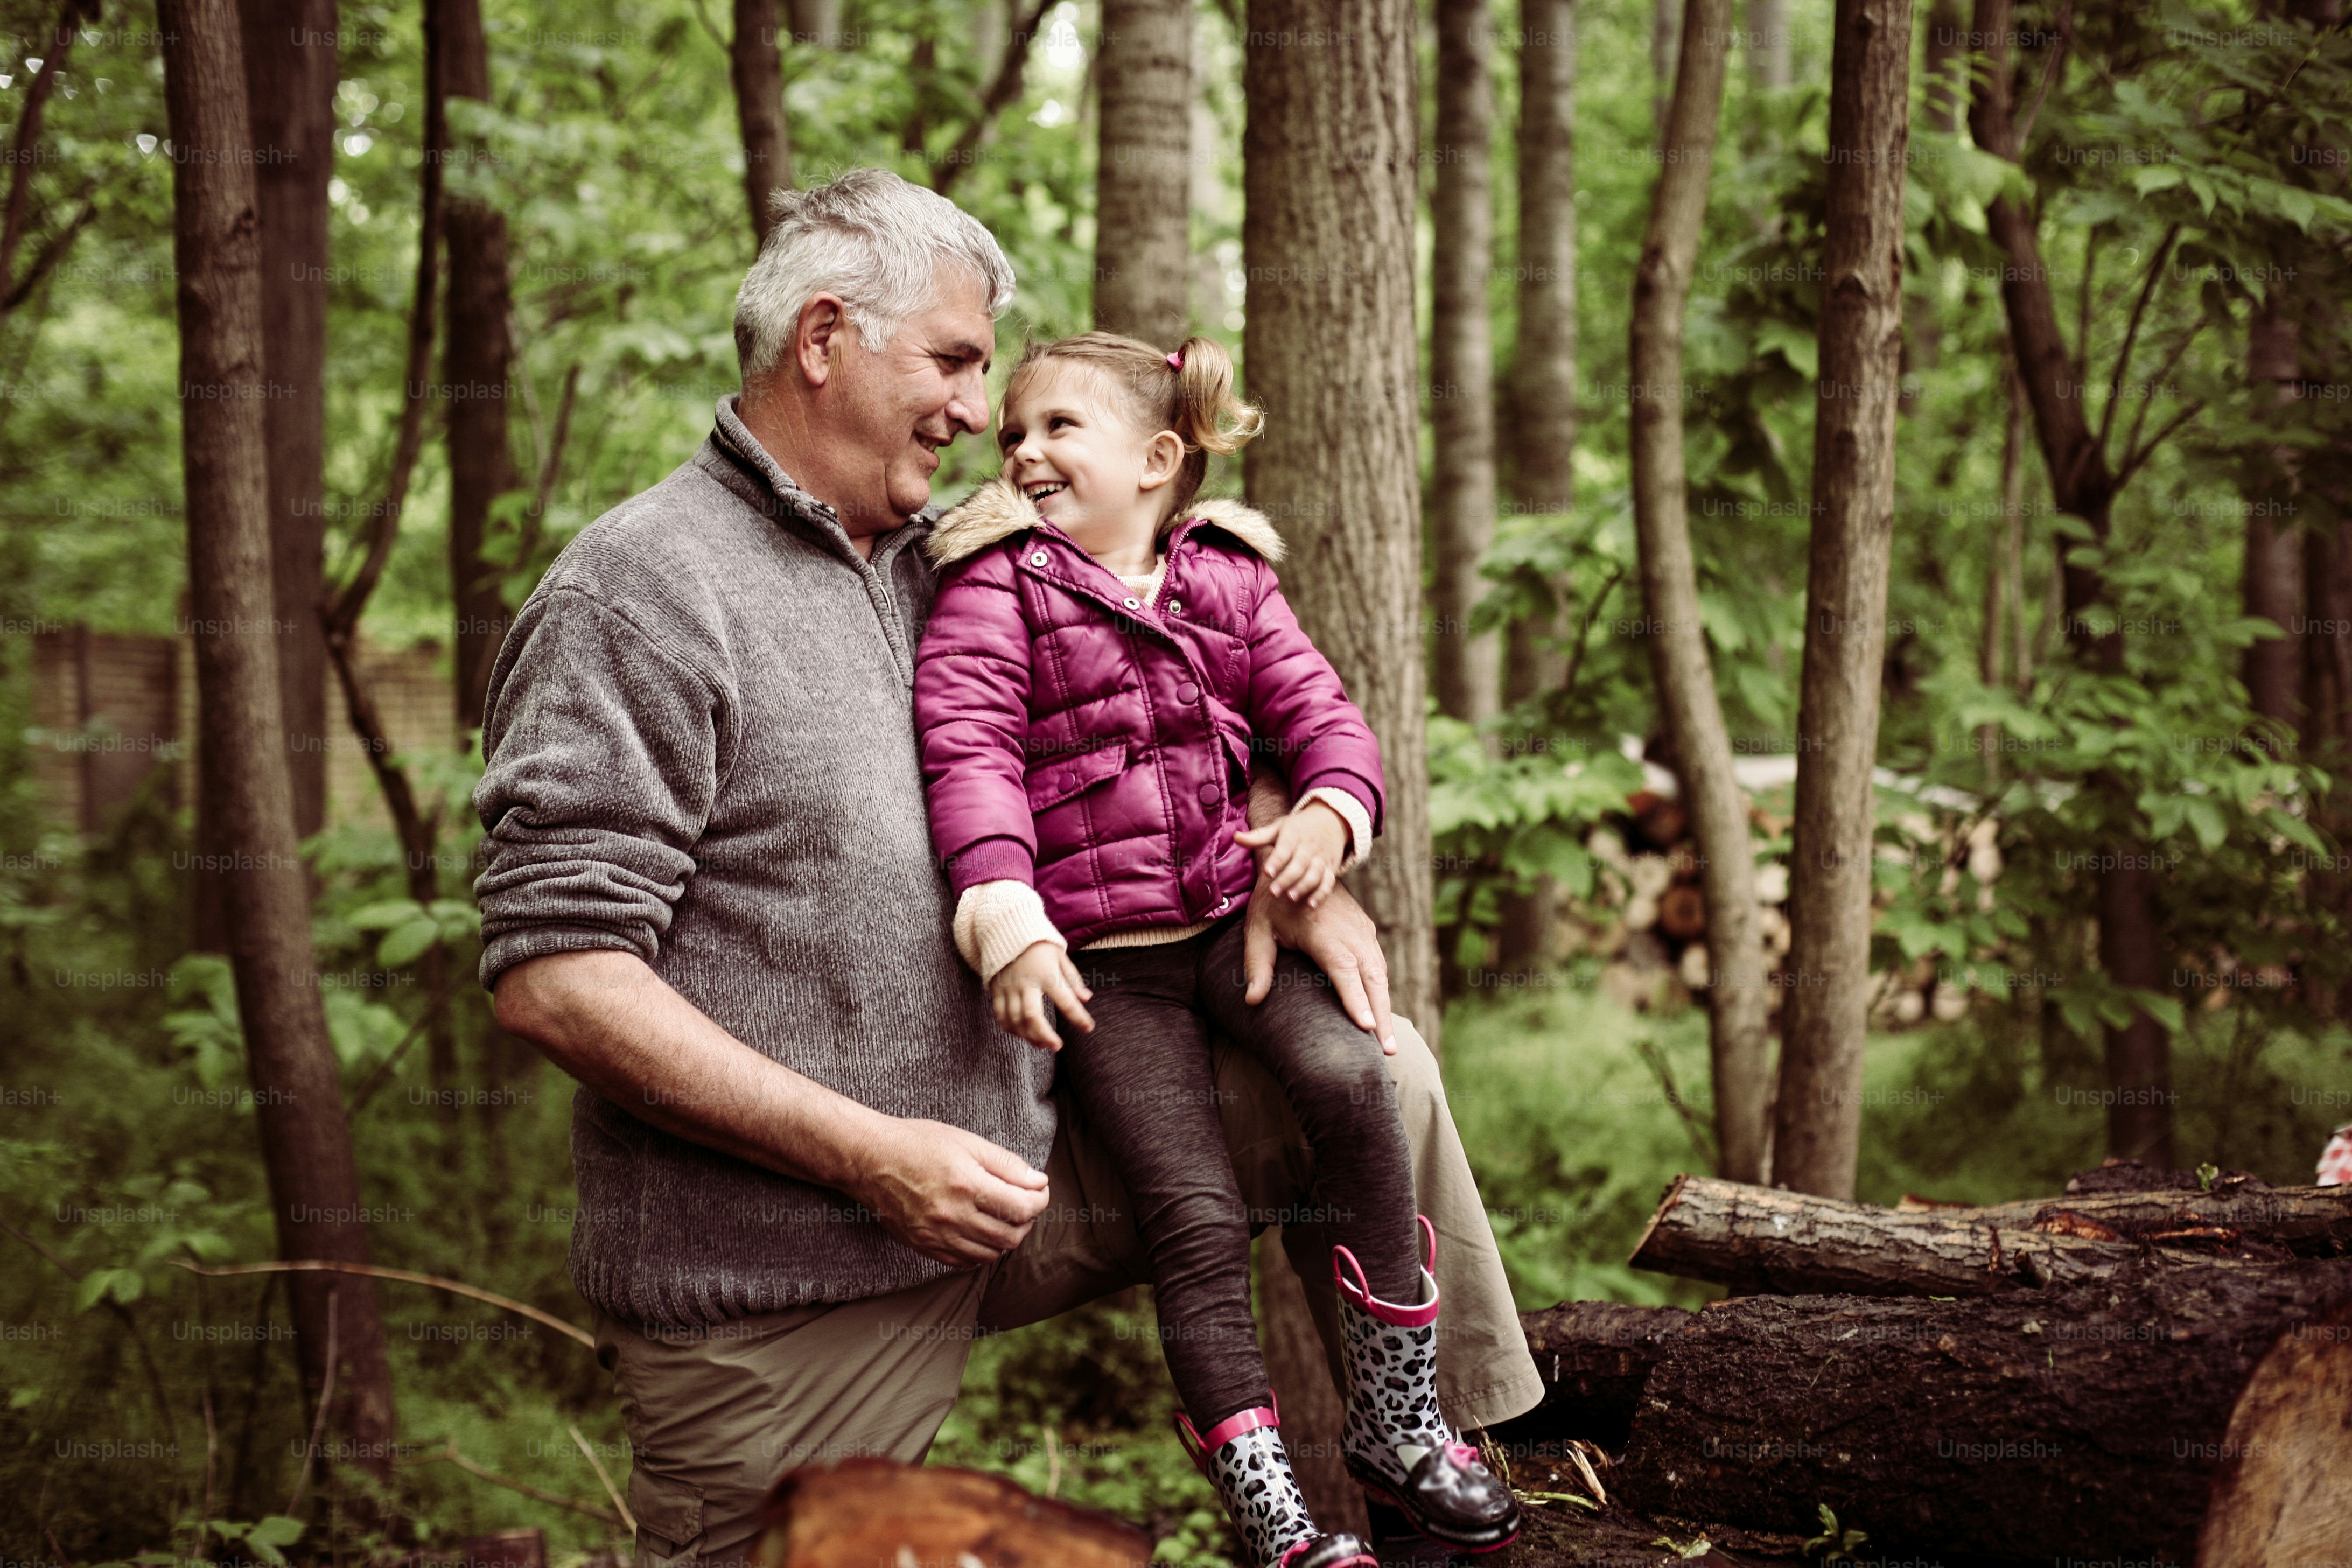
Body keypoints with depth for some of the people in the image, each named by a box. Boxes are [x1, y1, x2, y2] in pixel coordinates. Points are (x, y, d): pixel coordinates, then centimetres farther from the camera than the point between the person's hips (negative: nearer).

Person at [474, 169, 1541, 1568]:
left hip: (1008, 1163, 7)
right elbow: (554, 973, -19)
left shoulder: (942, 570, 13)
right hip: (783, 1295, -7)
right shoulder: (643, 589, -12)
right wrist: (872, 1154, -21)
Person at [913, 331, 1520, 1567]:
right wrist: (1010, 923, -26)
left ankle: (1397, 1422, -8)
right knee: (1195, 1217, -11)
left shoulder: (1228, 581, 12)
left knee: (1350, 1079, -22)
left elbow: (1320, 713, 9)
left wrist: (1328, 813, -14)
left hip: (1231, 915, 3)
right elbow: (969, 756, -12)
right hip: (1094, 954, -3)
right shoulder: (993, 583, -1)